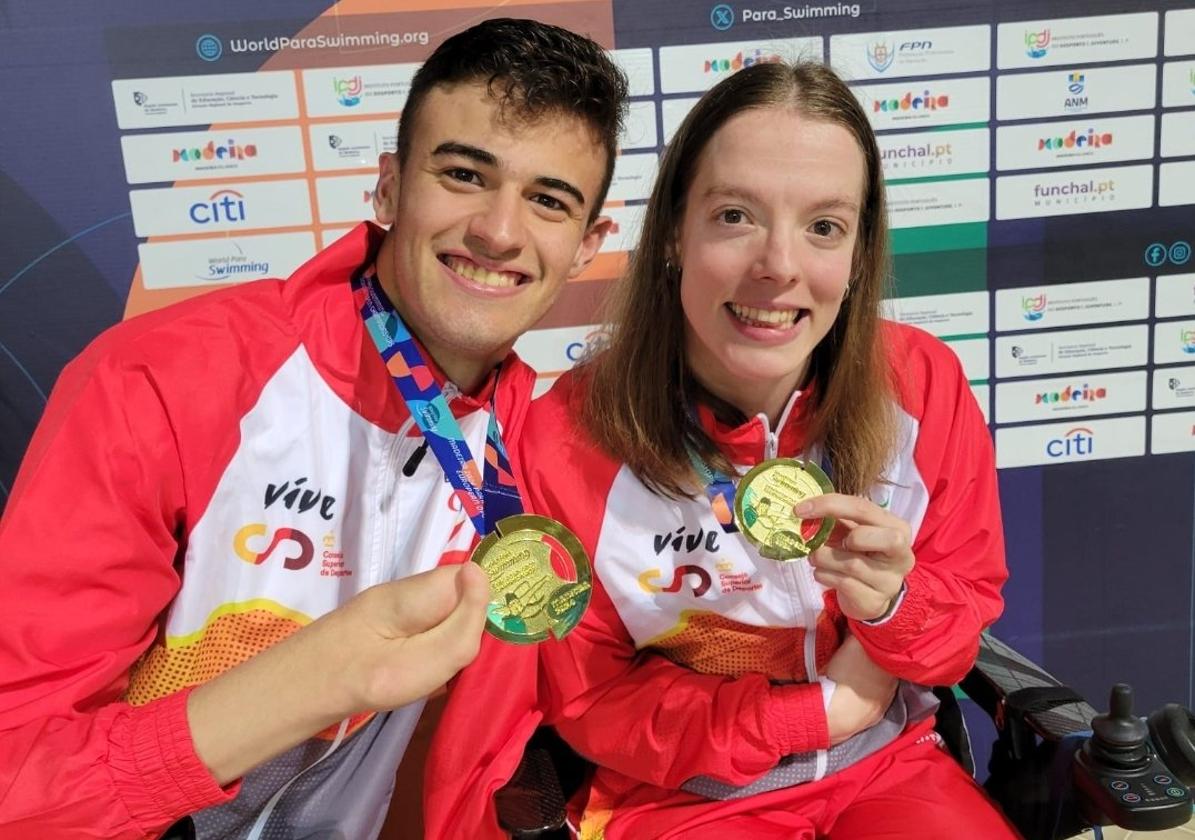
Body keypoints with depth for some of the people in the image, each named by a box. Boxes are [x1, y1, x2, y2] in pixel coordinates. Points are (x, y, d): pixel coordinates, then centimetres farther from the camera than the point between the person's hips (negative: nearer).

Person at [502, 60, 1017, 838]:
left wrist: (893, 603, -24)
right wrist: (818, 707, -13)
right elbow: (591, 703, -9)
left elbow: (967, 612, -2)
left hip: (887, 765, 3)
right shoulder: (566, 440, -21)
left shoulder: (925, 385, -15)